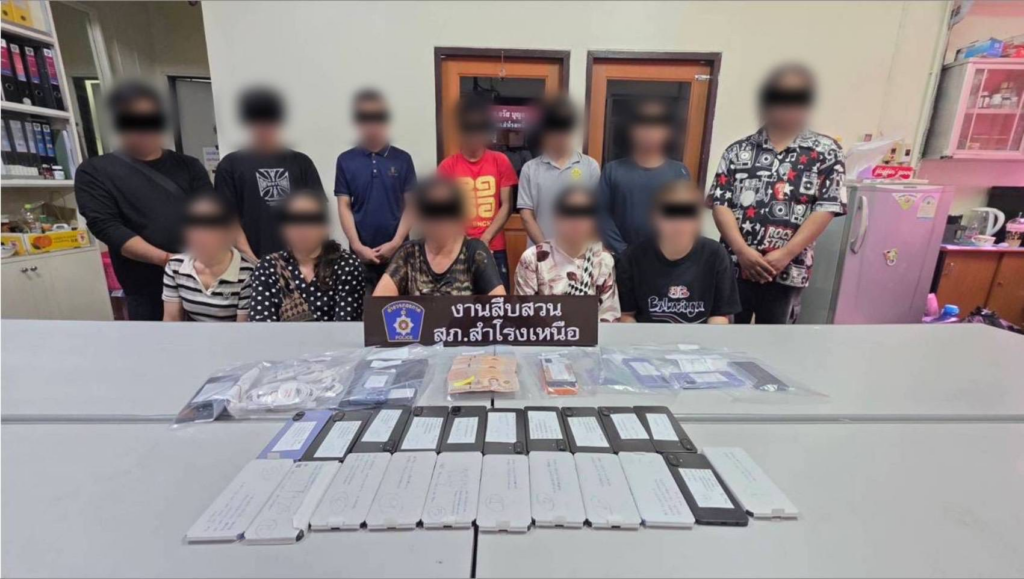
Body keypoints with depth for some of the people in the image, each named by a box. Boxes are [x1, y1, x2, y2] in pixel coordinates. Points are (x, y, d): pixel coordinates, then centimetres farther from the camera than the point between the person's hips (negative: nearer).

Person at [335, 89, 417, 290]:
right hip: (361, 251, 0)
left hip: (397, 249, 0)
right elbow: (344, 207, 2)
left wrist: (396, 242, -8)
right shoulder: (345, 160, 3)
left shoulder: (402, 159, 2)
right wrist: (356, 245, -7)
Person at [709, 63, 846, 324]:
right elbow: (720, 204, -3)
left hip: (788, 269, 0)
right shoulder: (738, 150, 3)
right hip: (735, 264, 1)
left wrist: (786, 254, -14)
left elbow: (826, 208, -4)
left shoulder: (825, 152, 2)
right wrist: (742, 251, -14)